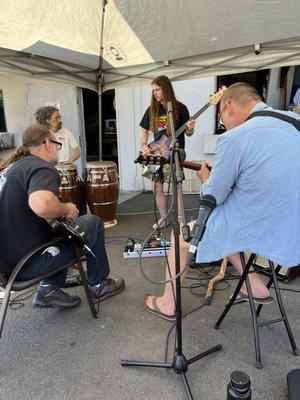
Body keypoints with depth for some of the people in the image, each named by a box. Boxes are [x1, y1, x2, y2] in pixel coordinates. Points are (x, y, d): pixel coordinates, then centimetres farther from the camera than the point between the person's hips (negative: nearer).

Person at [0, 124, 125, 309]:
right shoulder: (43, 169, -18)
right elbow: (42, 205, -40)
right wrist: (66, 209, -18)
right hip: (27, 265, -9)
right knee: (93, 223, 3)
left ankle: (49, 288, 19)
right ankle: (99, 285, 20)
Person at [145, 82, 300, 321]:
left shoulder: (234, 139, -20)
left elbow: (213, 197, -10)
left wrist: (205, 179, 11)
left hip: (256, 230, -7)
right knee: (221, 225, 31)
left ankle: (167, 304, 28)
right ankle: (256, 287, 30)